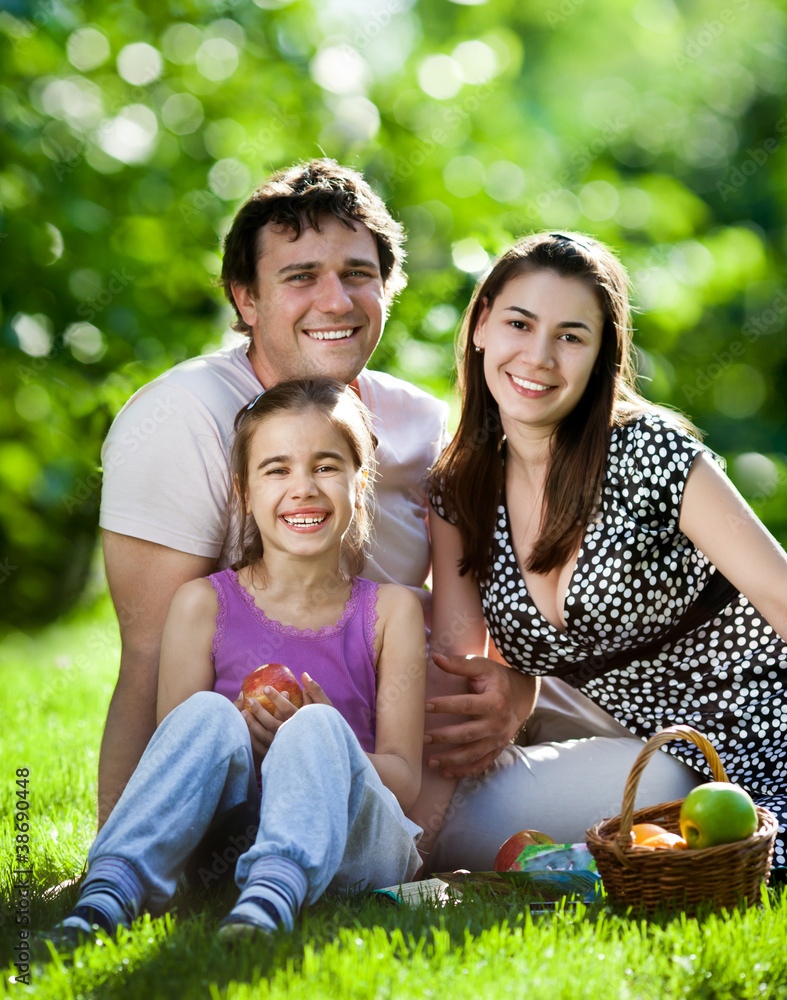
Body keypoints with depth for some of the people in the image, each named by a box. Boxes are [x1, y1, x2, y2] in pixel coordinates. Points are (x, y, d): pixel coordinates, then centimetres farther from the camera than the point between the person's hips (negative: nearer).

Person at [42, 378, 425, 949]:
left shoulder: (390, 611, 9)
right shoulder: (205, 604, 8)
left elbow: (404, 778, 4)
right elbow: (176, 755, 3)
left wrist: (310, 741, -16)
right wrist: (243, 739, -19)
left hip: (349, 844, 0)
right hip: (226, 834, 0)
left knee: (317, 729, -30)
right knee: (209, 714, -28)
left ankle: (273, 894, -53)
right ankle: (112, 888, -43)